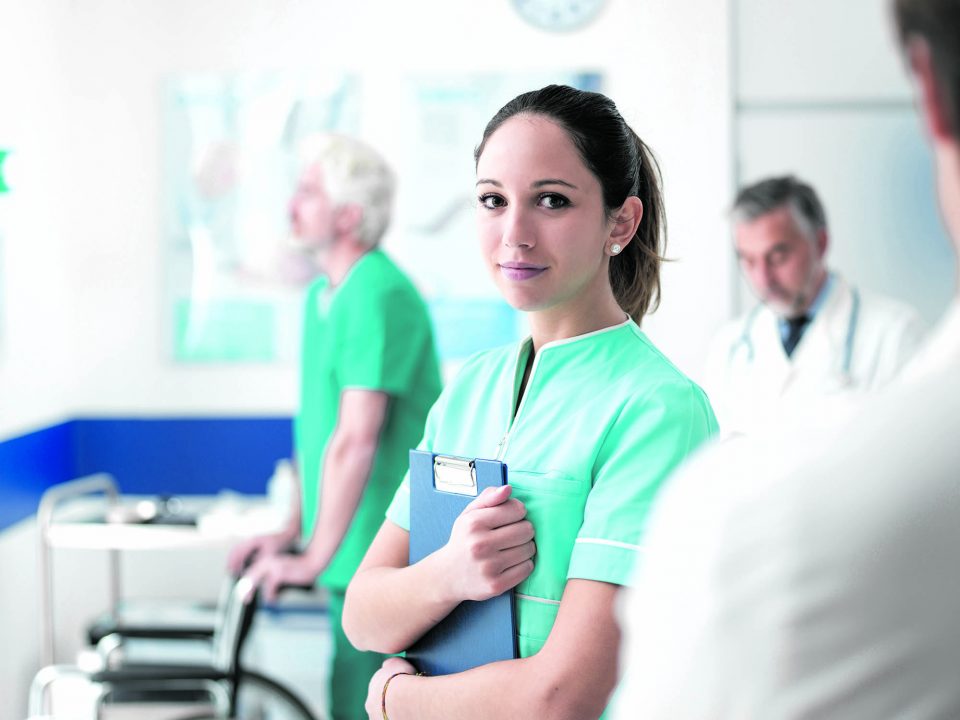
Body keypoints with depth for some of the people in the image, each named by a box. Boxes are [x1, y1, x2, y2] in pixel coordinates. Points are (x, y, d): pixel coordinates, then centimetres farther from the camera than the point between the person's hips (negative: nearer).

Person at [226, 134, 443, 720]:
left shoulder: (377, 296, -18)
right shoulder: (323, 295, 13)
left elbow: (356, 441, -21)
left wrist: (315, 557, -16)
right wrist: (293, 530, 15)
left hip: (381, 558, -9)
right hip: (359, 557, 9)